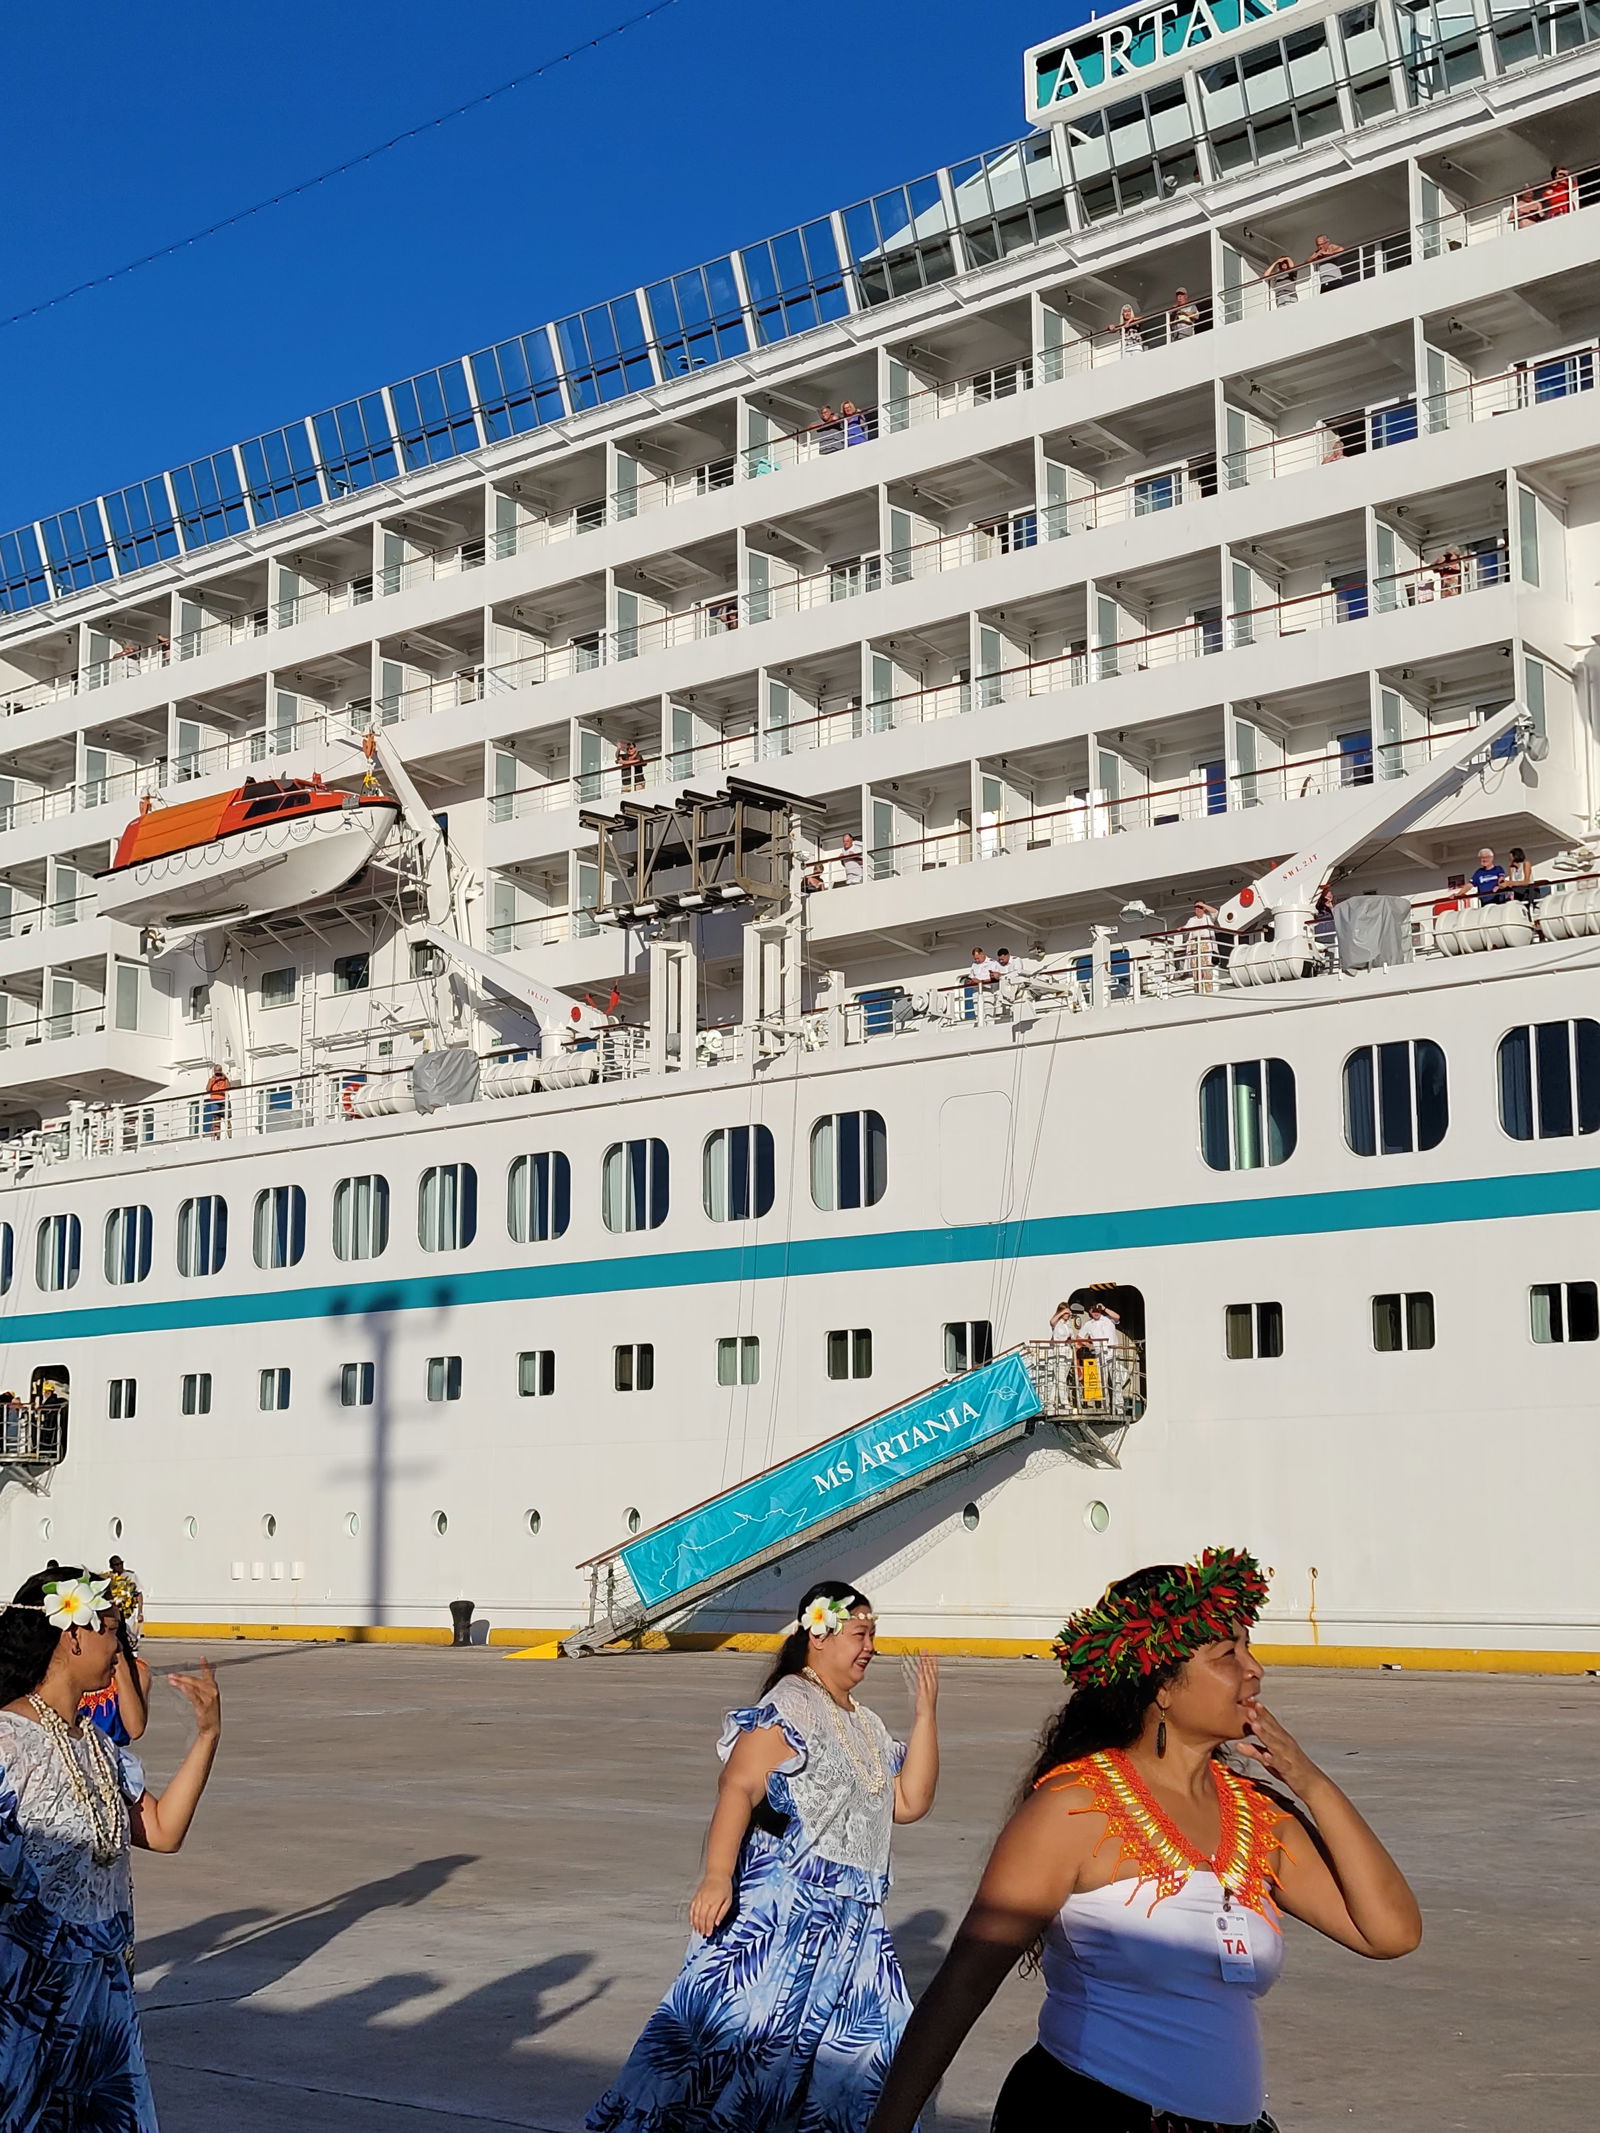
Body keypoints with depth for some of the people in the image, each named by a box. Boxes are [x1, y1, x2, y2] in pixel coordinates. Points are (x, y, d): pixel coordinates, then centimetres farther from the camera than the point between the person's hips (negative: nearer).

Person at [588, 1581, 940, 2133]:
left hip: (852, 1922, 9)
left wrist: (925, 1714, 5)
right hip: (783, 1910, -8)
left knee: (870, 2042, 8)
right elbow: (738, 1788, -21)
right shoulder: (790, 1707, -10)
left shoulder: (866, 1727, 17)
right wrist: (716, 1876, -35)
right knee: (731, 2025, -13)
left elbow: (910, 1802, 11)